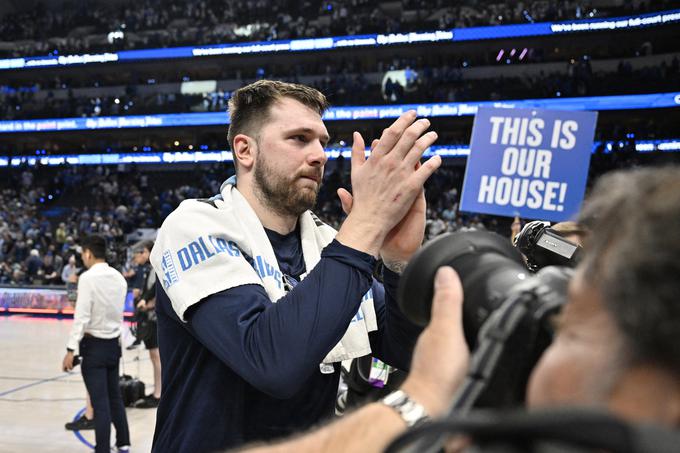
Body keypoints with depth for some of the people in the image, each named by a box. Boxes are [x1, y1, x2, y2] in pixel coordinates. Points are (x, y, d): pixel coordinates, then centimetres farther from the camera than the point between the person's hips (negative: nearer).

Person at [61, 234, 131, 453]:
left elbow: (81, 316, -19)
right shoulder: (119, 277, 5)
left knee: (100, 402, -3)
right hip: (114, 343, 7)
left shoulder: (88, 278, -15)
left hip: (94, 345, -6)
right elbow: (119, 312, 9)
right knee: (115, 396, 18)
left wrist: (71, 349, -18)